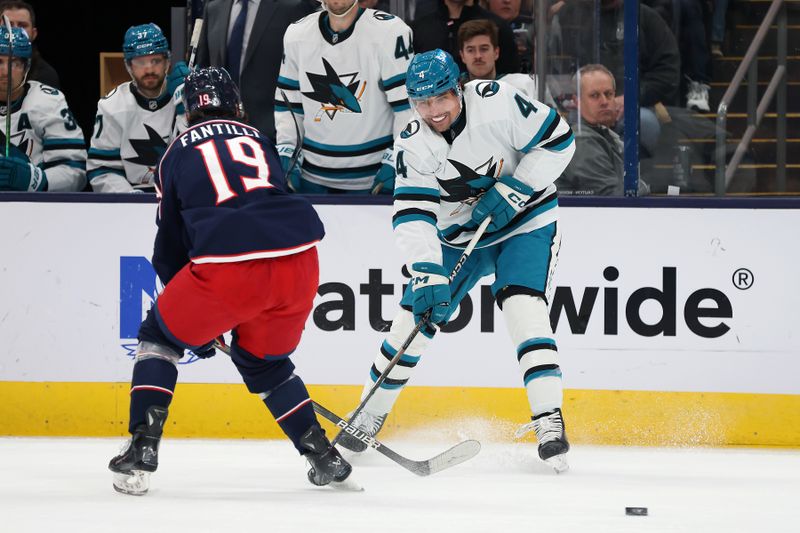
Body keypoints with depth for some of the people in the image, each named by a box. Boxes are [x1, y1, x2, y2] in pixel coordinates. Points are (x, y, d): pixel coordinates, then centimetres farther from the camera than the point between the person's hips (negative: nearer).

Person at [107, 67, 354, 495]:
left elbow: (169, 245, 24)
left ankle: (141, 453, 8)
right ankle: (325, 458, 24)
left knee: (161, 337, 21)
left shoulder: (179, 153, 20)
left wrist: (199, 321, 34)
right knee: (262, 360, 30)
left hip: (228, 267, -4)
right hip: (298, 259, 4)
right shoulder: (258, 139, 28)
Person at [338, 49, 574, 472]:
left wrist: (513, 189, -24)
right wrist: (427, 274, -35)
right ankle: (369, 416, 18)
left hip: (525, 220, -3)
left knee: (522, 306, -25)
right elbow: (412, 215, -23)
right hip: (459, 237, 3)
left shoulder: (497, 102, -24)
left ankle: (549, 421, -26)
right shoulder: (412, 145, -16)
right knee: (415, 314, -1)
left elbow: (557, 141, -17)